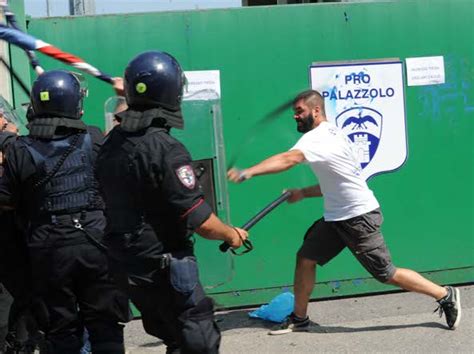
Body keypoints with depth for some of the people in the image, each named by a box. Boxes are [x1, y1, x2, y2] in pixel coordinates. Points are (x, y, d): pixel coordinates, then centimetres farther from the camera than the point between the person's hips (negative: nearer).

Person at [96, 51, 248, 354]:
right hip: (165, 268, -8)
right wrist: (231, 234, -1)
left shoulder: (111, 144, 2)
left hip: (127, 267, 8)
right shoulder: (166, 149, -21)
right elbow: (201, 221, -20)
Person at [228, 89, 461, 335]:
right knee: (305, 258, 4)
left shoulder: (318, 137, -18)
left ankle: (445, 296, 13)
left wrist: (247, 173, -44)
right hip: (336, 217, 10)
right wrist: (303, 193, 9)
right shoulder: (328, 135, 12)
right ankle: (299, 319, 15)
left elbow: (288, 159, -37)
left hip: (359, 217, -10)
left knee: (386, 274, -2)